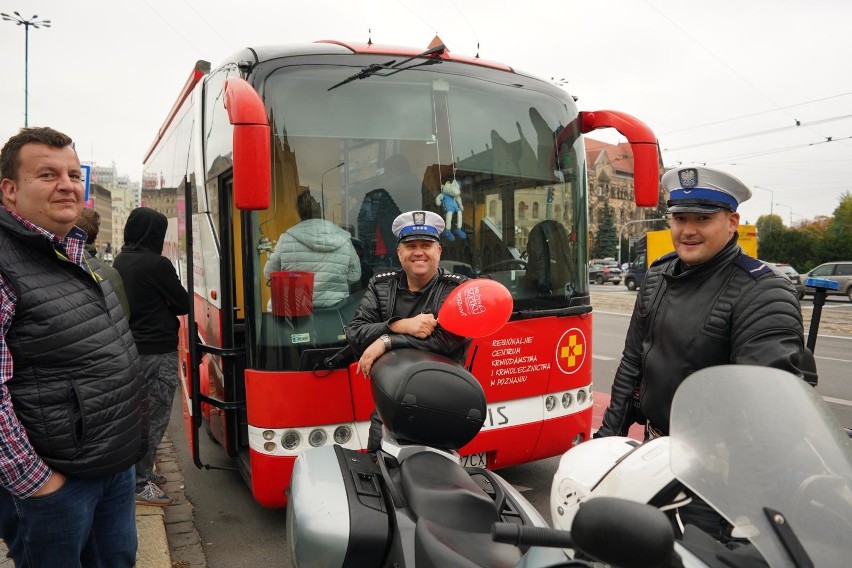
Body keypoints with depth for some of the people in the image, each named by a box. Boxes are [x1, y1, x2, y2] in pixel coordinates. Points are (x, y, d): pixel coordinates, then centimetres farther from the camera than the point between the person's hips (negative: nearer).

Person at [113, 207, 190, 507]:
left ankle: (141, 472, 30)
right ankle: (140, 484, 5)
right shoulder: (156, 264, -18)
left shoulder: (120, 262, 8)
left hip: (133, 348, 9)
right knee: (154, 418, -1)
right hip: (158, 352, -9)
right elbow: (184, 304, -10)